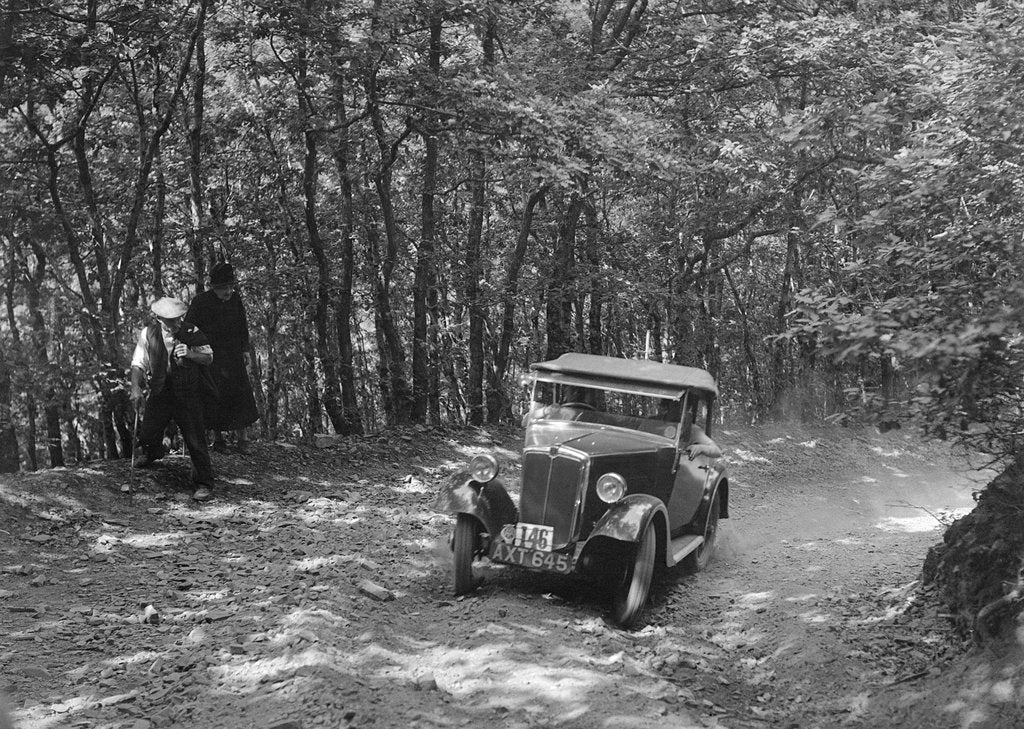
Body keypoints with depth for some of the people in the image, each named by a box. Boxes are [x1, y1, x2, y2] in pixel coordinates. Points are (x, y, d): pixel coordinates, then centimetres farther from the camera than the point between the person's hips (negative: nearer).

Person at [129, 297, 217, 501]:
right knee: (147, 436, 11)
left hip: (188, 395, -2)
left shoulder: (191, 332, -12)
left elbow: (208, 358, -5)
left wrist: (190, 354, -25)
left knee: (196, 441, -5)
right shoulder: (149, 334, -8)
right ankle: (153, 452, 50)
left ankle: (203, 483, 11)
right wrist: (135, 388, -18)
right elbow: (138, 363, -3)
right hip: (160, 393, 2)